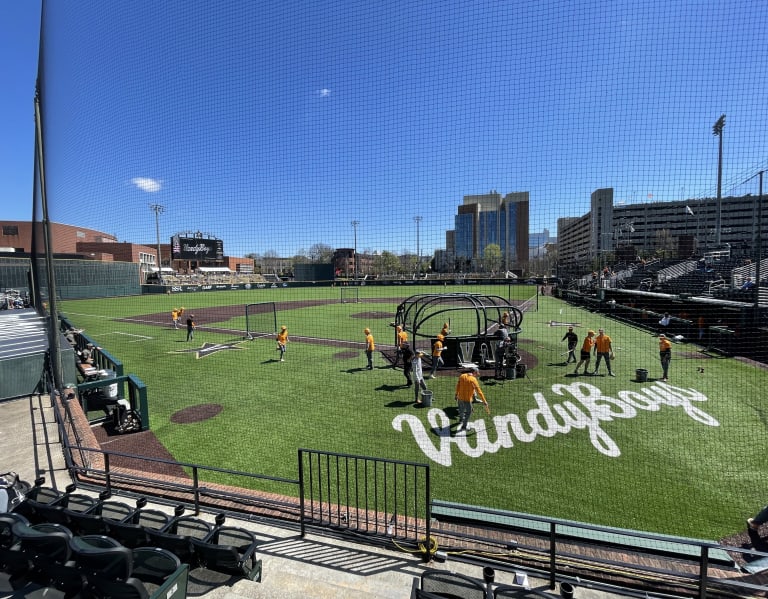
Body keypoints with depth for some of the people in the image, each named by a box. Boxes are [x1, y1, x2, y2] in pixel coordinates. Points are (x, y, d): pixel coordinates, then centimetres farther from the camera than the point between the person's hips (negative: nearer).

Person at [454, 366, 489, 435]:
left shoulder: (462, 376, -1)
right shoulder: (473, 380, -17)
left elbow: (458, 386, 8)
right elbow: (479, 392, -17)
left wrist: (456, 395, 21)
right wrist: (485, 402, -13)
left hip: (460, 398, 6)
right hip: (467, 399, -6)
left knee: (461, 410, 28)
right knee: (468, 412, 13)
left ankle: (461, 420, 53)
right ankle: (463, 427, 15)